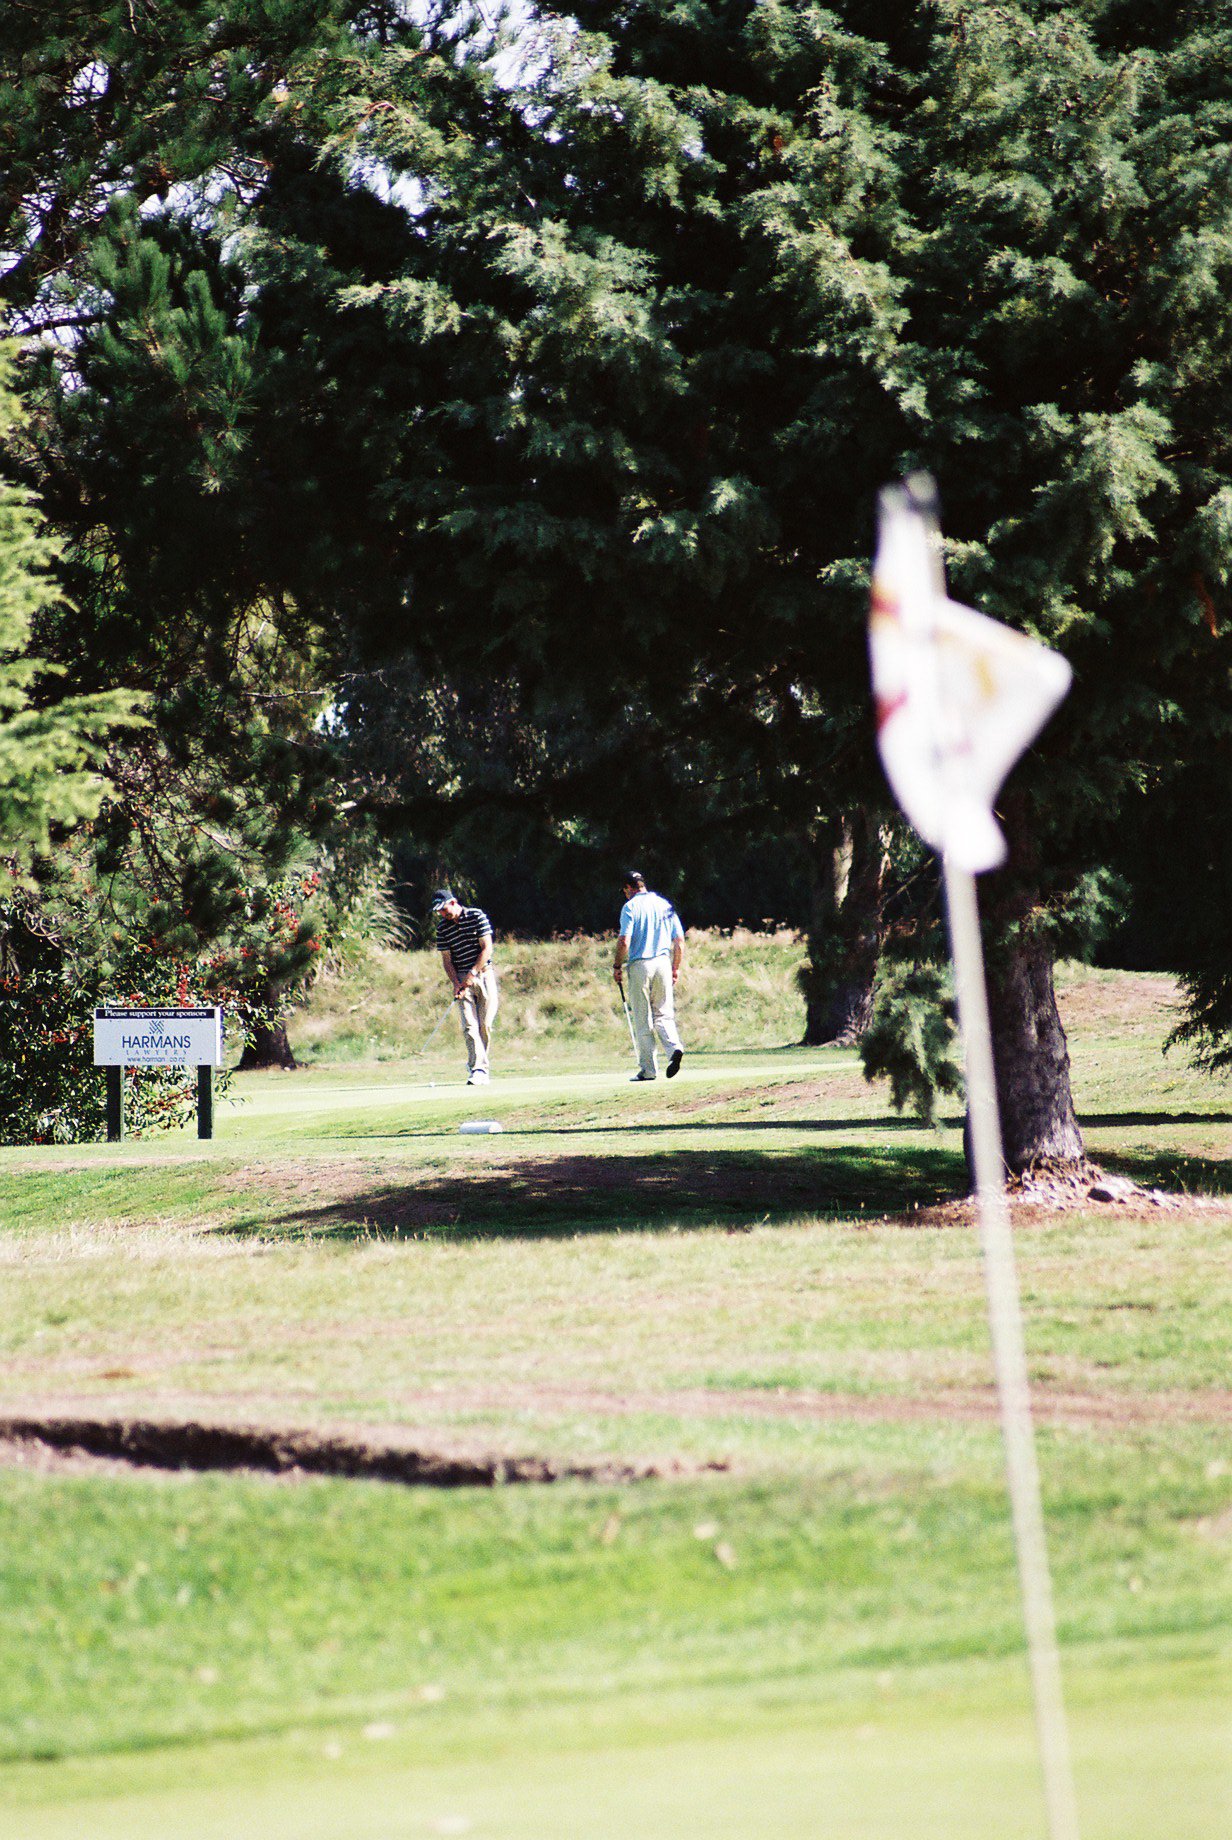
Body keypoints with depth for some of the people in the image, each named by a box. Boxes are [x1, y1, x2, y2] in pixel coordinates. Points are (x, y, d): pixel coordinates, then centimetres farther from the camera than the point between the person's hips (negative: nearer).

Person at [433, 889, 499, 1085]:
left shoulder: (477, 916, -5)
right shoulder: (443, 927, 4)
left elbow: (487, 948, -7)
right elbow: (446, 959, 6)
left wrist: (473, 973, -14)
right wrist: (456, 983, -8)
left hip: (484, 973, -2)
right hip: (462, 978, 2)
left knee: (485, 1024, -3)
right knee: (469, 1025, -11)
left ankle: (475, 1065, 12)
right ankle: (478, 1069, -17)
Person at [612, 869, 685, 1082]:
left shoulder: (630, 907, -5)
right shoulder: (665, 905, 10)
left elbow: (624, 941, -13)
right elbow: (679, 940, 9)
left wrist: (617, 966, -1)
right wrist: (676, 968, 17)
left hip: (640, 964, -4)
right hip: (663, 962, 4)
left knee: (643, 1021, 3)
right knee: (663, 1014, 10)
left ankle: (648, 1069, 3)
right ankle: (674, 1047, -18)